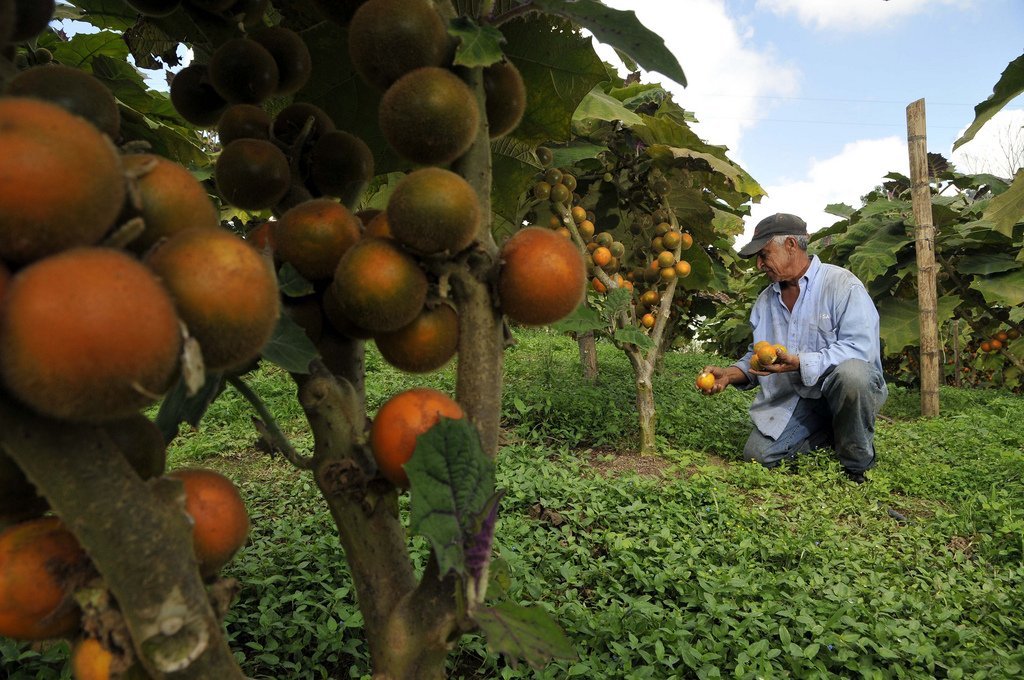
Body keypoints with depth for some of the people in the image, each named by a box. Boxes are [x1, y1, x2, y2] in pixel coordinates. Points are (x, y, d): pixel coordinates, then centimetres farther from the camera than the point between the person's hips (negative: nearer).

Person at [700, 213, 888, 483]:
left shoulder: (841, 284, -11)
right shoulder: (766, 300, 11)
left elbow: (859, 347, -23)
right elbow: (756, 355, 16)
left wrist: (800, 363, -33)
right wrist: (729, 374, -4)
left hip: (847, 389, -5)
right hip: (793, 398, 5)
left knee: (850, 372, -39)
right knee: (758, 455, -14)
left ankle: (857, 466, -14)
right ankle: (830, 436, 12)